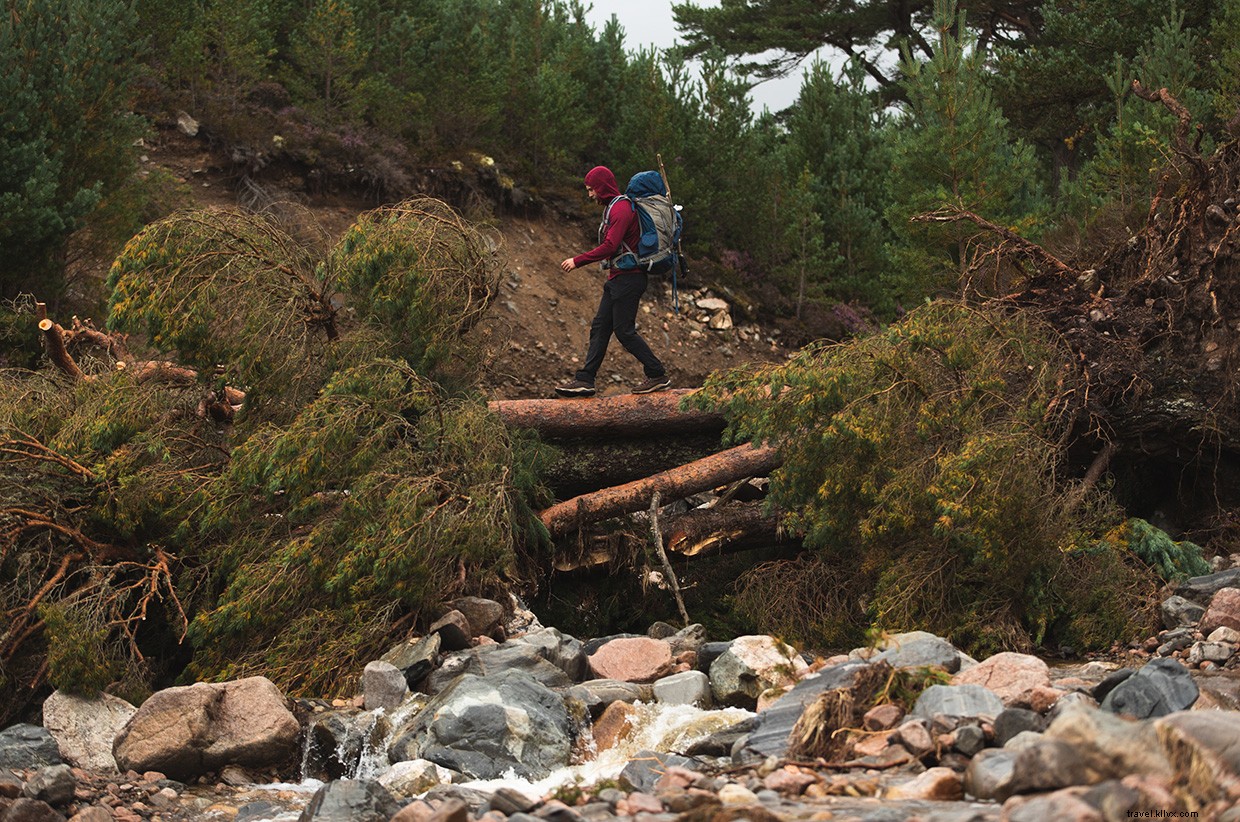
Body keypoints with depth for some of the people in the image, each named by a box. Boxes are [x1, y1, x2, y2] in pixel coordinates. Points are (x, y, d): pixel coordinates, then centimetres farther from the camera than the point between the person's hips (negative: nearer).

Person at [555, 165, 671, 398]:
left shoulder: (621, 208, -15)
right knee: (600, 327, 6)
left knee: (624, 330, -7)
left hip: (627, 278, -10)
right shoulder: (613, 207, 17)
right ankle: (585, 379, 5)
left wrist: (578, 261, -19)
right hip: (617, 278, 10)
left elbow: (610, 246, -23)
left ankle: (657, 375, 1)